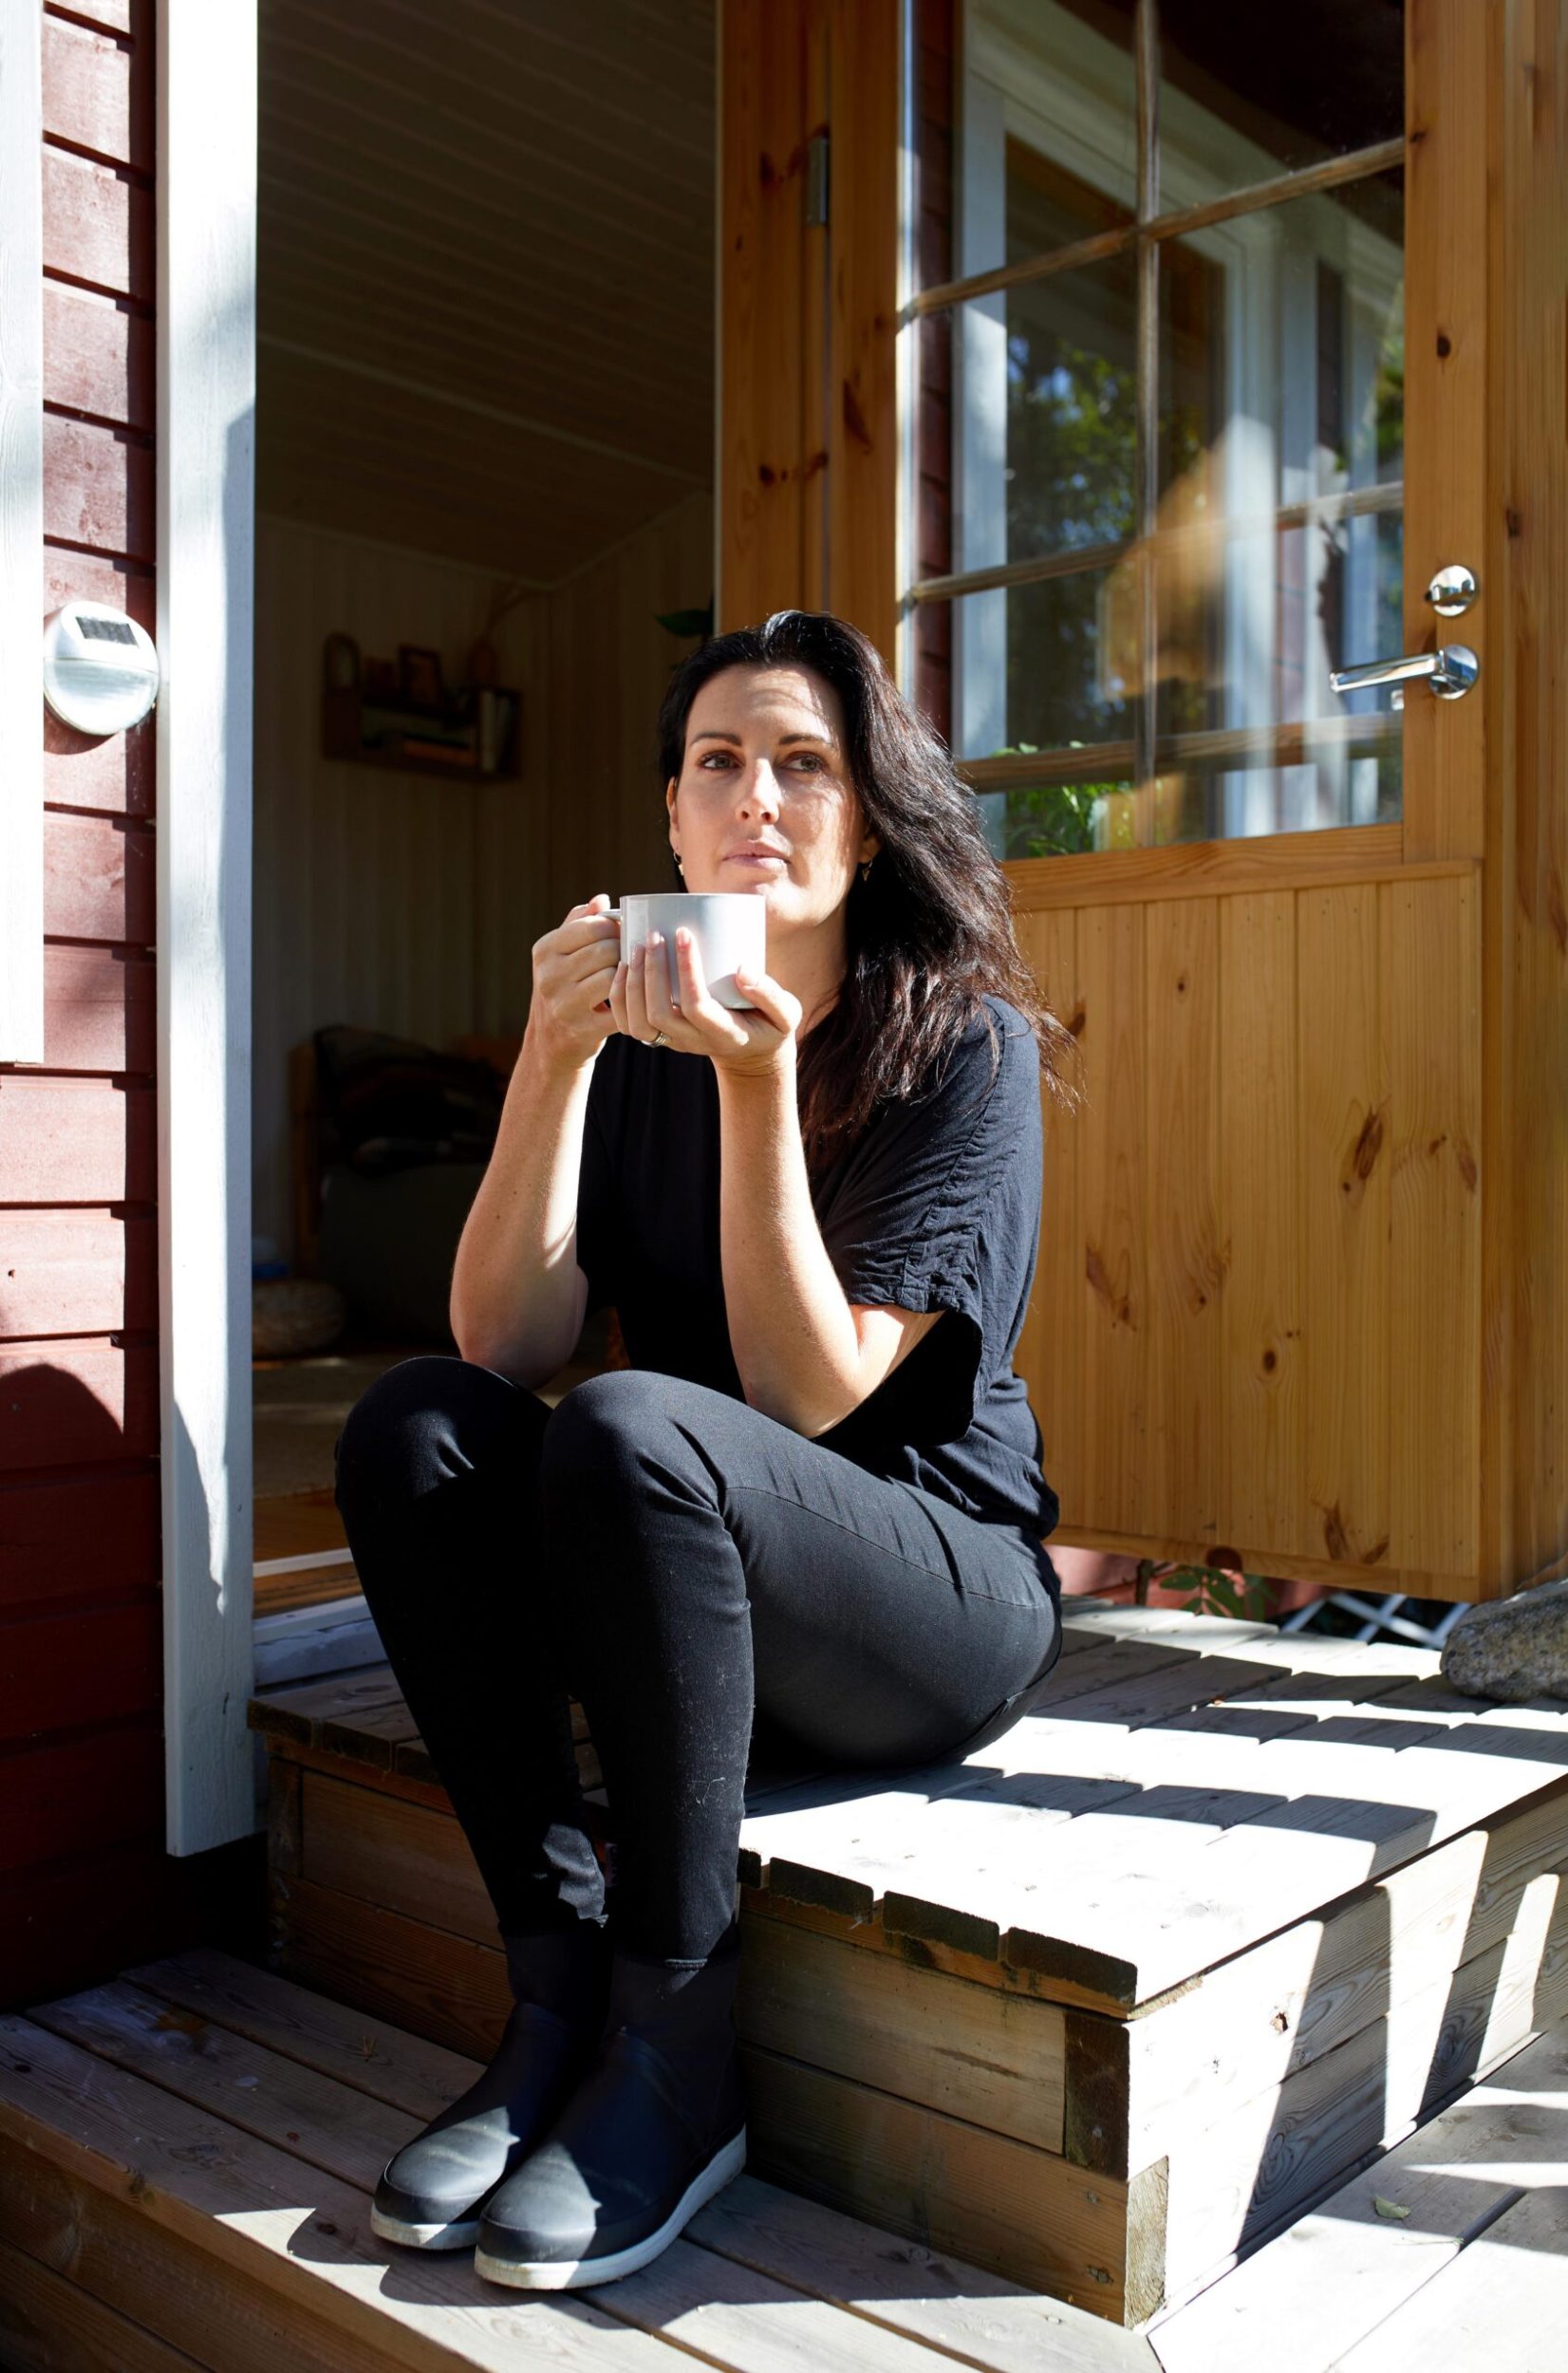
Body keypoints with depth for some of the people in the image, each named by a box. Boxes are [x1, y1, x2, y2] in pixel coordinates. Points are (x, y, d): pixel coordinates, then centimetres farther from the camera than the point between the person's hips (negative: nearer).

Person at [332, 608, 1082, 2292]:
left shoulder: (968, 1045, -9)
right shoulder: (636, 1037, 2)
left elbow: (808, 1393, -18)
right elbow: (506, 1345, -11)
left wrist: (759, 1083, -26)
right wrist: (554, 1060, -21)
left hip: (946, 1586, -4)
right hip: (687, 1591, 4)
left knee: (630, 1430, -32)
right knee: (414, 1425, -20)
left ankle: (678, 2051, -18)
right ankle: (558, 1986, -14)